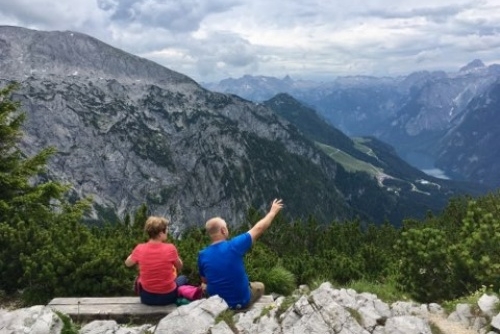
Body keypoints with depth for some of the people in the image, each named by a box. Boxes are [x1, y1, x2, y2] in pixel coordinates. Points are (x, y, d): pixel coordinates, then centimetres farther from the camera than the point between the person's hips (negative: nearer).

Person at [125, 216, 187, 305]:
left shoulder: (140, 249, -14)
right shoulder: (170, 248, -20)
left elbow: (128, 263, 7)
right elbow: (180, 267, -1)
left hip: (147, 297, 2)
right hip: (168, 296, -1)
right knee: (183, 278, 30)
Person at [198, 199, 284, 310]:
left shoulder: (202, 255, -14)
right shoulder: (233, 246, -24)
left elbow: (205, 280, 2)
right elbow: (259, 229, -12)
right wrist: (273, 212, 3)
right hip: (241, 302, -3)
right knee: (259, 286, 27)